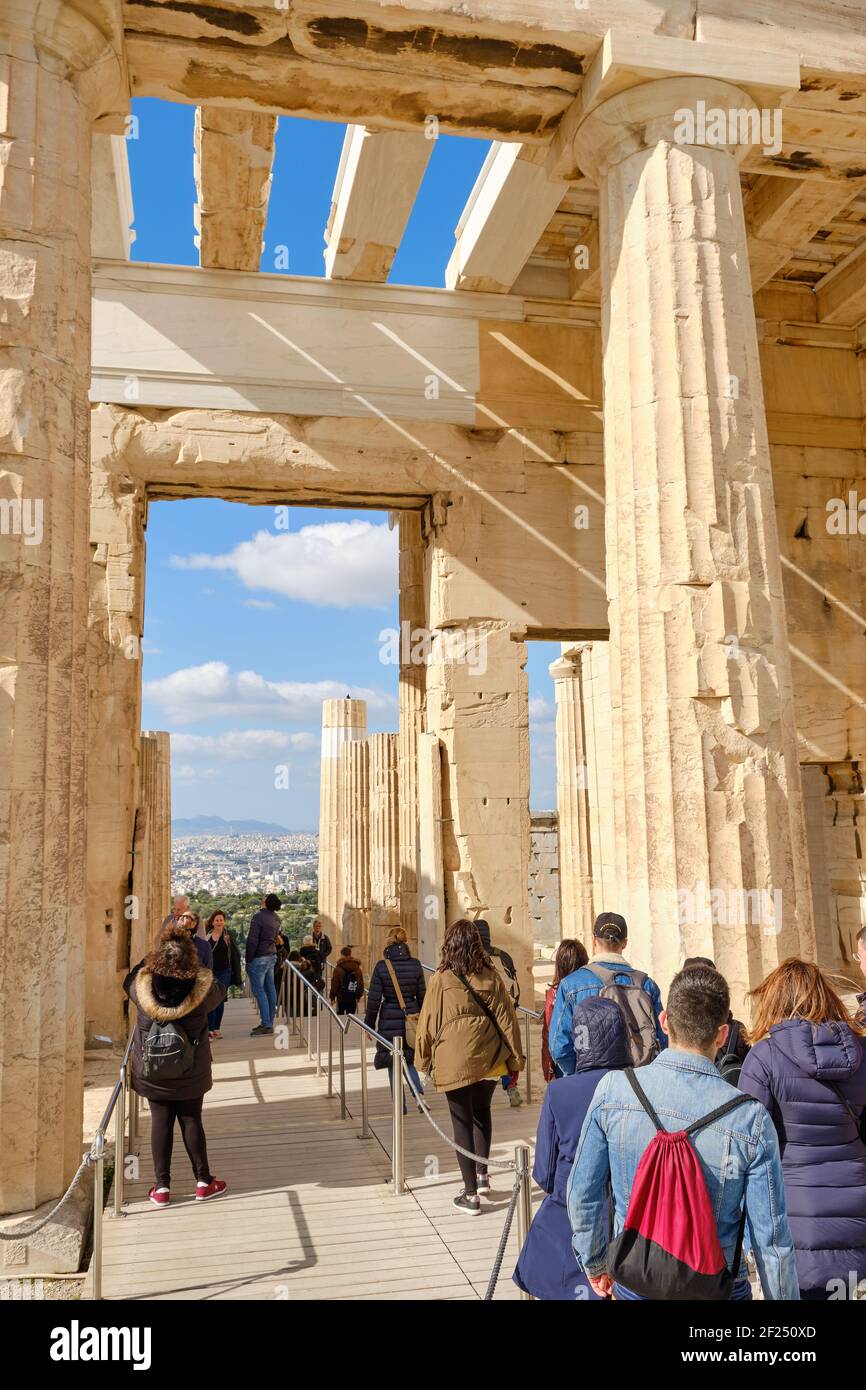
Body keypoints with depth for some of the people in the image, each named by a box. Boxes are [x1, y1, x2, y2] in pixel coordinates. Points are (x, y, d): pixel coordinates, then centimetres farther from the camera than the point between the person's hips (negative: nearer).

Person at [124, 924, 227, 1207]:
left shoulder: (143, 985, -17)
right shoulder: (202, 987, -19)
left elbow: (129, 980, 7)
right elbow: (220, 992, 4)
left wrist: (151, 960, 11)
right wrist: (197, 969, 11)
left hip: (151, 1069, 1)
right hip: (190, 1071, 0)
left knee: (160, 1122, 10)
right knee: (191, 1120, 11)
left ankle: (161, 1187, 17)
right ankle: (203, 1182, 21)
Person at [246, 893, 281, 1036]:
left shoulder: (259, 917, -16)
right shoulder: (276, 918, 9)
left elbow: (252, 940, -17)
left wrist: (248, 960, -11)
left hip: (259, 957, -8)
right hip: (272, 955, 8)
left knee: (258, 990, -5)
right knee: (270, 988, 10)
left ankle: (266, 1025, -8)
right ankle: (269, 1022, 16)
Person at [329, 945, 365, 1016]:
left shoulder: (338, 968, -8)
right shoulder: (357, 968, 3)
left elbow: (334, 984, -6)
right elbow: (361, 983, 8)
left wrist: (332, 997, 2)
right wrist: (358, 996, 17)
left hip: (341, 997, -2)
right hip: (353, 999, 2)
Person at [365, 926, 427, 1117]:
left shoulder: (381, 966, -11)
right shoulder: (415, 965, -3)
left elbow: (374, 999, -9)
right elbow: (422, 996, 3)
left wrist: (369, 1024, 2)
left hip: (389, 1020, -3)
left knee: (393, 1065, 11)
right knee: (409, 1059, 21)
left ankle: (401, 1106, 14)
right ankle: (419, 1093, 0)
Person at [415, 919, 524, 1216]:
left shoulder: (441, 979, -8)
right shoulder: (491, 977, -2)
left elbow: (429, 1023, -3)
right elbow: (506, 1019, 1)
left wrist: (425, 1061, 9)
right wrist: (515, 1060, 8)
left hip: (454, 1062, -3)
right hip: (489, 1060, 3)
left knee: (462, 1122, 7)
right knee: (482, 1112, 26)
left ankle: (471, 1195, 11)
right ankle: (482, 1175, 28)